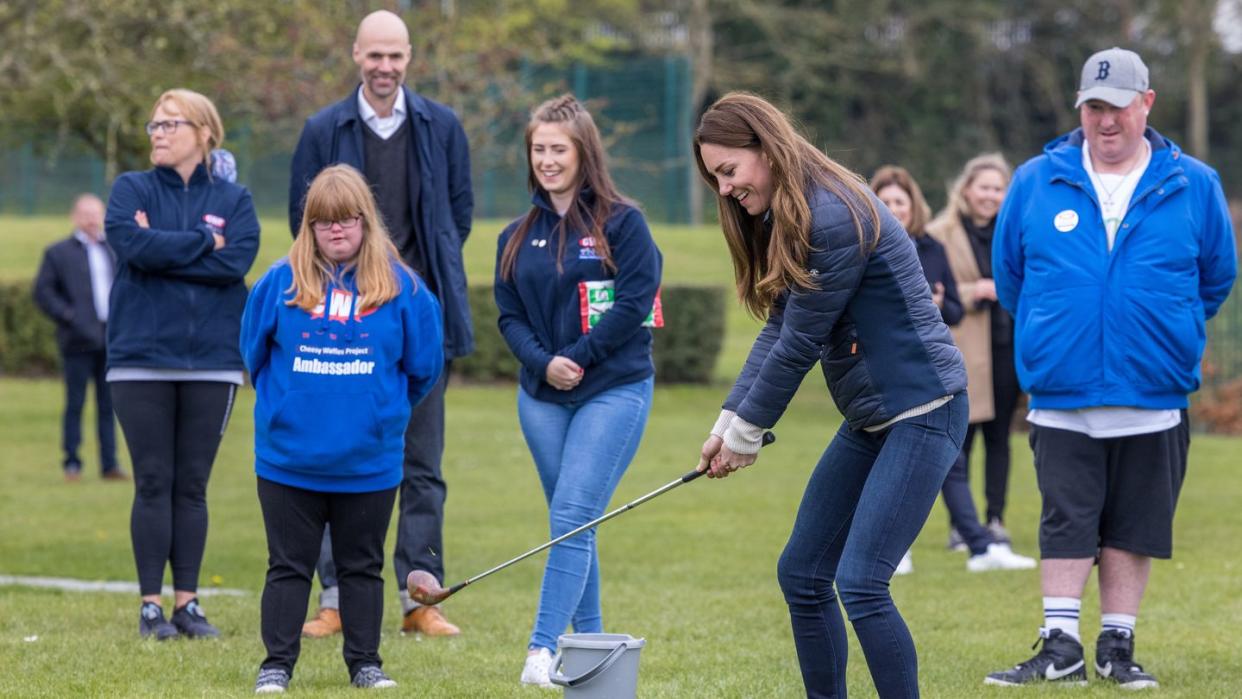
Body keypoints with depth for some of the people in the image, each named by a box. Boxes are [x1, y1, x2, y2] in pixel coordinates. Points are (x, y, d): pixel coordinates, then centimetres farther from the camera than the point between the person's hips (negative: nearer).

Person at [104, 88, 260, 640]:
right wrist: (203, 241, -8)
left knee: (192, 486, 4)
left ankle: (188, 603, 9)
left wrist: (162, 249, -11)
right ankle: (151, 606, 3)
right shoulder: (132, 190, 5)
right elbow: (132, 243, -14)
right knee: (153, 484, -1)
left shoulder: (233, 200, 7)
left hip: (212, 361, 1)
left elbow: (237, 262, -10)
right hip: (142, 360, -1)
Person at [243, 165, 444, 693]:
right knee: (289, 566, 7)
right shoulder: (281, 282, -4)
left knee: (362, 566, 12)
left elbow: (423, 367, 6)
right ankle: (277, 663, 13)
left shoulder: (400, 287, -4)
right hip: (288, 458, 0)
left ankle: (365, 663, 20)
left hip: (368, 463, 0)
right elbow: (255, 353, 10)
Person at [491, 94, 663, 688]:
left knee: (572, 518, -15)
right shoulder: (519, 236, 10)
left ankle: (543, 648, -20)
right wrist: (543, 362, -11)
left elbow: (636, 302, -11)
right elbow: (510, 315, 8)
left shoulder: (621, 222, -4)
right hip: (541, 396, 5)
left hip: (614, 390, -5)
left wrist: (579, 358, -14)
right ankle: (590, 644, 19)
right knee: (569, 523, 10)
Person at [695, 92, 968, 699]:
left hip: (921, 413, -10)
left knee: (860, 582, -16)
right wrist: (728, 420, -2)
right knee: (801, 574, 9)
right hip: (870, 418, 10)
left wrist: (746, 433, -8)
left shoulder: (834, 217, -21)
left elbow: (801, 344, -18)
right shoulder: (784, 220, 9)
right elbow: (777, 330, 8)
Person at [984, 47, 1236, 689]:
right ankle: (1060, 648, -1)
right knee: (1065, 523, -2)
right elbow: (1008, 274, 16)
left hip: (1153, 400, 0)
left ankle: (1117, 648, 14)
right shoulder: (1036, 182, 2)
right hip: (1060, 398, 0)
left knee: (1132, 528, 6)